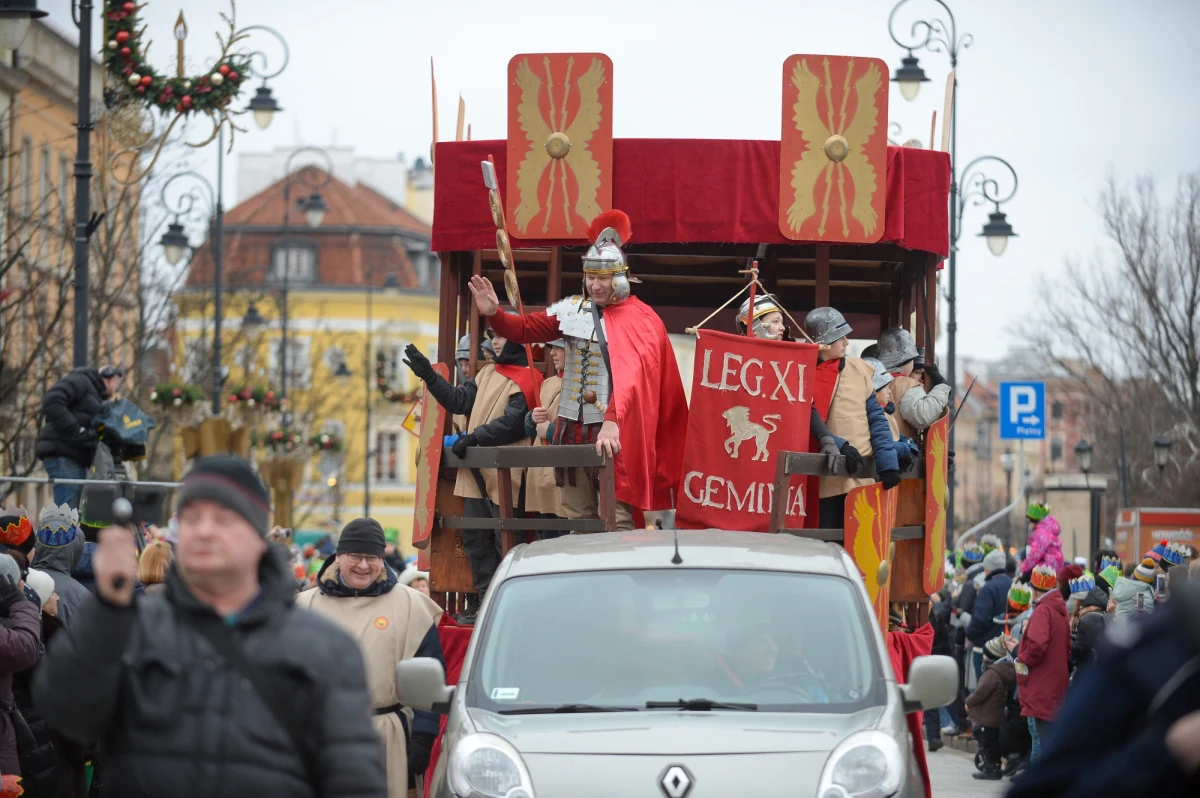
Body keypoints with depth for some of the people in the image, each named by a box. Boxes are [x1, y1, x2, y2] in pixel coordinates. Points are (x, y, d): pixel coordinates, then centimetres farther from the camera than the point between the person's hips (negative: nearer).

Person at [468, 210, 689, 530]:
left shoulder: (640, 320, -9)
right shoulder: (572, 309, 9)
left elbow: (630, 376, -23)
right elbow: (525, 329, 17)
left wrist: (612, 422, -37)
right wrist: (493, 314, -4)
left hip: (613, 430, -6)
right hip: (573, 425, 6)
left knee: (615, 519, -11)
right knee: (577, 518, 8)